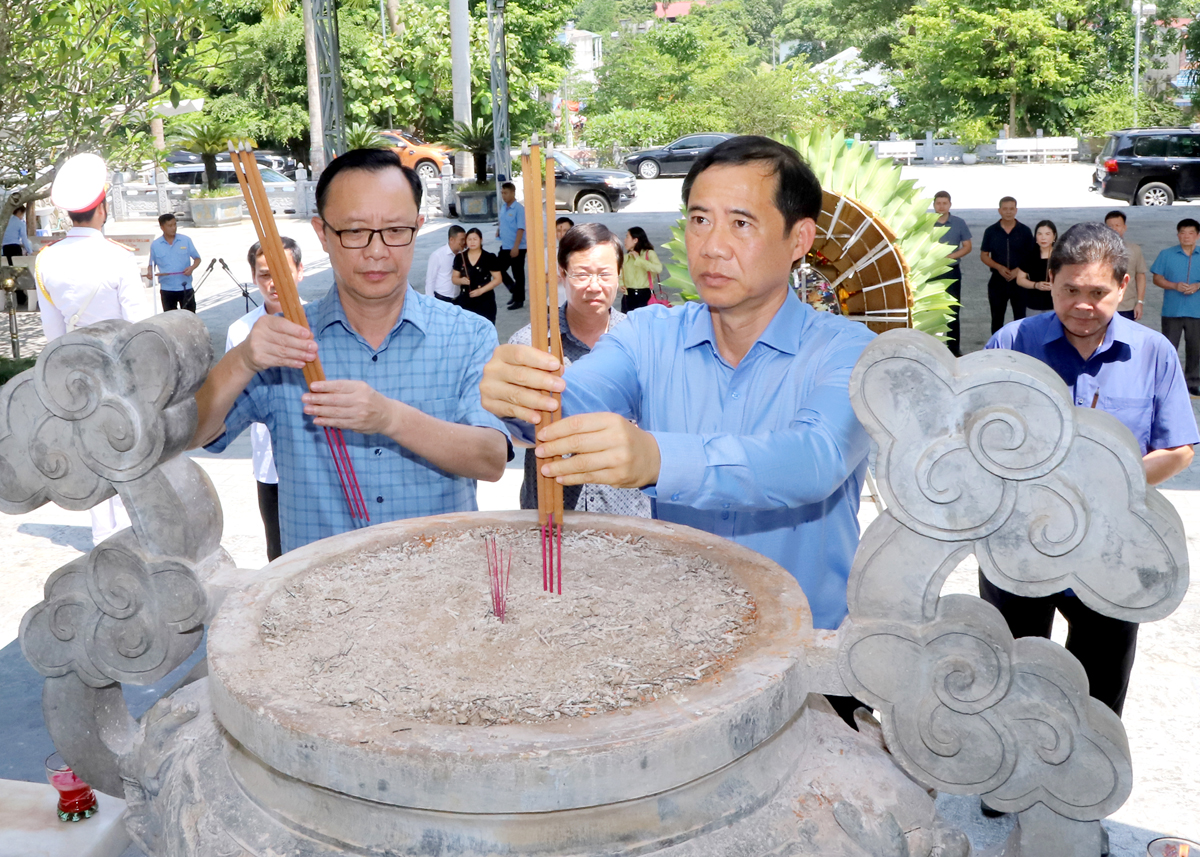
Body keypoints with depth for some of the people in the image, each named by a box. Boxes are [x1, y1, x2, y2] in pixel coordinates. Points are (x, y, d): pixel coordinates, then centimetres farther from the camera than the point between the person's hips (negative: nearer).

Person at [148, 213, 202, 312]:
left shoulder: (186, 240, -2)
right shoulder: (155, 245, 0)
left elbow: (197, 258, 5)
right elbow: (152, 264, 10)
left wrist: (192, 268, -16)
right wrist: (151, 273, -12)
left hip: (186, 288, -1)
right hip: (167, 290, 1)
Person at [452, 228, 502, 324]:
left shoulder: (489, 258, -4)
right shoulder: (460, 258, 6)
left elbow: (497, 279, -3)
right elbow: (454, 278, 13)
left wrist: (481, 290, -13)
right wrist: (461, 280, -12)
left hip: (485, 299, -3)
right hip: (466, 299, 3)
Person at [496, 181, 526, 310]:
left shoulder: (519, 209, -14)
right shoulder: (503, 207, 8)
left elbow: (521, 229, -18)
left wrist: (516, 247, -23)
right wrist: (498, 229, 1)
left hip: (517, 248, -8)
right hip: (505, 246, 8)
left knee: (518, 274, 2)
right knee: (499, 269, 10)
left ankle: (519, 300, 13)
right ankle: (514, 290, 26)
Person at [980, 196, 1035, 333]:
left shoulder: (1025, 231, 2)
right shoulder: (991, 231, 4)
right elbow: (983, 255, 5)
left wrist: (1019, 270, -15)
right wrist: (999, 267, -12)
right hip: (997, 280, 1)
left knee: (1020, 318, 0)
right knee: (997, 318, 8)